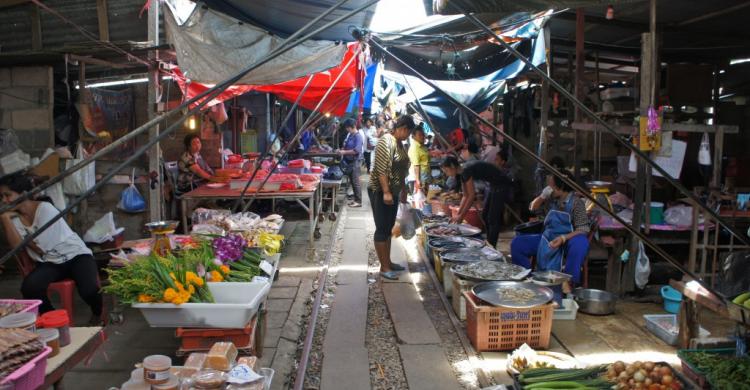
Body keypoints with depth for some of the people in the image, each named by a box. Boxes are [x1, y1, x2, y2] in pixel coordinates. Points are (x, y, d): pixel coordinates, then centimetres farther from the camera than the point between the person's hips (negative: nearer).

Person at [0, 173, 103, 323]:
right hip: (49, 263, 5)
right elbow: (17, 245, -15)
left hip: (76, 256, -5)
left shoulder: (45, 209, -14)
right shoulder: (14, 217, 2)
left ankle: (98, 314, 7)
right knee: (29, 288, -27)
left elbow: (40, 248, -16)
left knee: (89, 290, -30)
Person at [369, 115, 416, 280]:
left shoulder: (399, 143, 12)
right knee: (382, 229, -4)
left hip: (393, 191, 9)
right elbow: (381, 170, -23)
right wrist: (386, 192, -26)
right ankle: (384, 268, 1)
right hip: (380, 192, -9)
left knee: (389, 228, 14)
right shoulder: (386, 141, -17)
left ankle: (388, 262, 24)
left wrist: (403, 190, 22)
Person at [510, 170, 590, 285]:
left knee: (580, 243, -40)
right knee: (517, 243, -9)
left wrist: (563, 238, -30)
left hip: (567, 241, -5)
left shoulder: (576, 202, -12)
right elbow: (533, 208, 14)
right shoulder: (552, 198, 3)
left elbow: (583, 230, -15)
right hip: (548, 239, 5)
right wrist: (543, 196, -5)